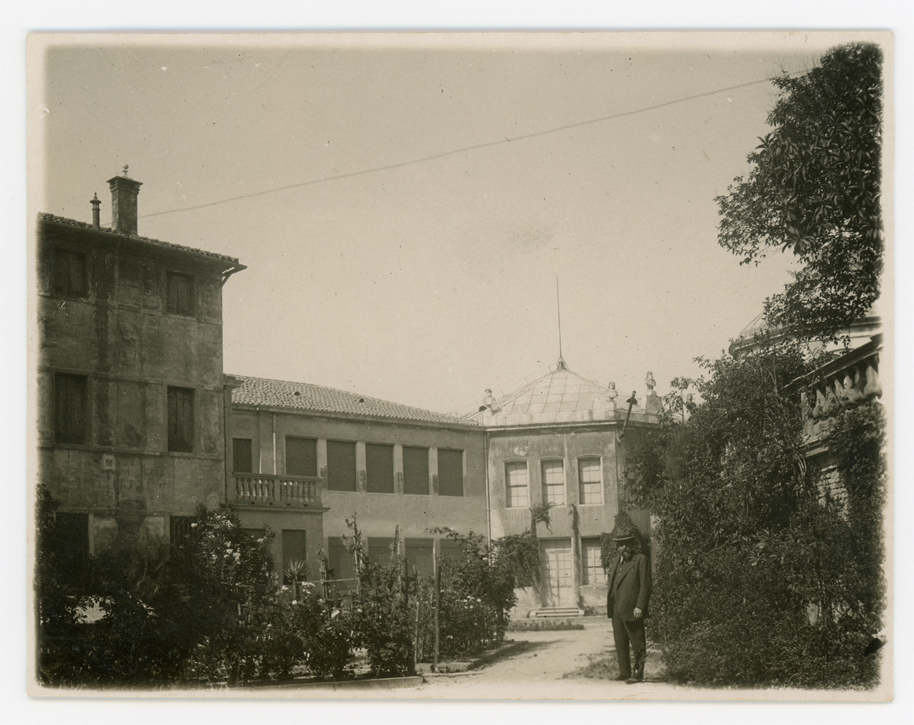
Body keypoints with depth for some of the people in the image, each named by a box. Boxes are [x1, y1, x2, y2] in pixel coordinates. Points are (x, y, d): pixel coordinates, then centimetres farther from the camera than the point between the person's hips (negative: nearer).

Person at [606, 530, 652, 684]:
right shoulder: (617, 560, 18)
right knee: (620, 643, 11)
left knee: (637, 644, -1)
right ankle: (625, 672, 19)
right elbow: (611, 583, 21)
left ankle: (638, 673, 4)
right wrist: (609, 604, 12)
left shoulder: (641, 560, -4)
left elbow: (645, 586, -9)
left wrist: (639, 607, -16)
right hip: (616, 610, 8)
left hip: (632, 611, -8)